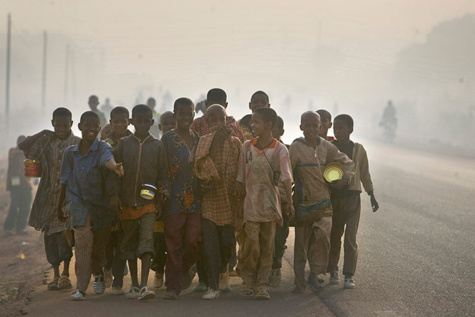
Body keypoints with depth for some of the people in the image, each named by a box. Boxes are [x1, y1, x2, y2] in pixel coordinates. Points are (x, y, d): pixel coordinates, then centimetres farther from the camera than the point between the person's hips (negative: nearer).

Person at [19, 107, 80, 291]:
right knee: (50, 235, 6)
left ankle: (66, 274, -3)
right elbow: (22, 146, 9)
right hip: (48, 196, 4)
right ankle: (56, 275, 15)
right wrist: (42, 133, 4)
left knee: (65, 233, -13)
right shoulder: (46, 142, 8)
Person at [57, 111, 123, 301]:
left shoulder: (102, 148, -6)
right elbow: (65, 182, 15)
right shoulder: (70, 153, 5)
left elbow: (107, 159, -31)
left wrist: (115, 167, -54)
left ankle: (98, 273, 47)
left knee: (99, 244, 11)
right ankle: (81, 288, -23)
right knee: (83, 237, -24)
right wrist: (60, 206, 21)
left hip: (100, 202, 0)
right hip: (78, 200, 1)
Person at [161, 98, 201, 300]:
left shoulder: (199, 139, 14)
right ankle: (173, 285, 4)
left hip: (196, 198, 3)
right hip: (175, 198, -3)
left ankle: (184, 269, 21)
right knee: (173, 242, -2)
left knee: (194, 240, -7)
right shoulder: (167, 138, 3)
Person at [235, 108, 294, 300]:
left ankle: (262, 286, 9)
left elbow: (286, 178, -9)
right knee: (251, 245, -5)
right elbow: (241, 179, 8)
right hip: (251, 204, 1)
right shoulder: (247, 147, 4)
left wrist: (290, 203, -17)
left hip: (271, 204, -1)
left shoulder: (280, 150, -3)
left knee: (267, 247, 3)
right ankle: (247, 281, 15)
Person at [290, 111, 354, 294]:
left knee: (322, 234, -21)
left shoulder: (326, 147, 7)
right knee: (301, 243, 5)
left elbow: (347, 162, 19)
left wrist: (345, 179, 1)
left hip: (323, 202, 2)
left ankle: (315, 274, -7)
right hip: (303, 203, -2)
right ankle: (299, 282, 19)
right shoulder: (296, 147, -6)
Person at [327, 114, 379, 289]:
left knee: (351, 237, -6)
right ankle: (333, 270, 20)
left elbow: (365, 174, 12)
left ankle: (349, 276, -6)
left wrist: (372, 195, 7)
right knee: (334, 236, 7)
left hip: (352, 197, -1)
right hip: (332, 196, 1)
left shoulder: (358, 150, 3)